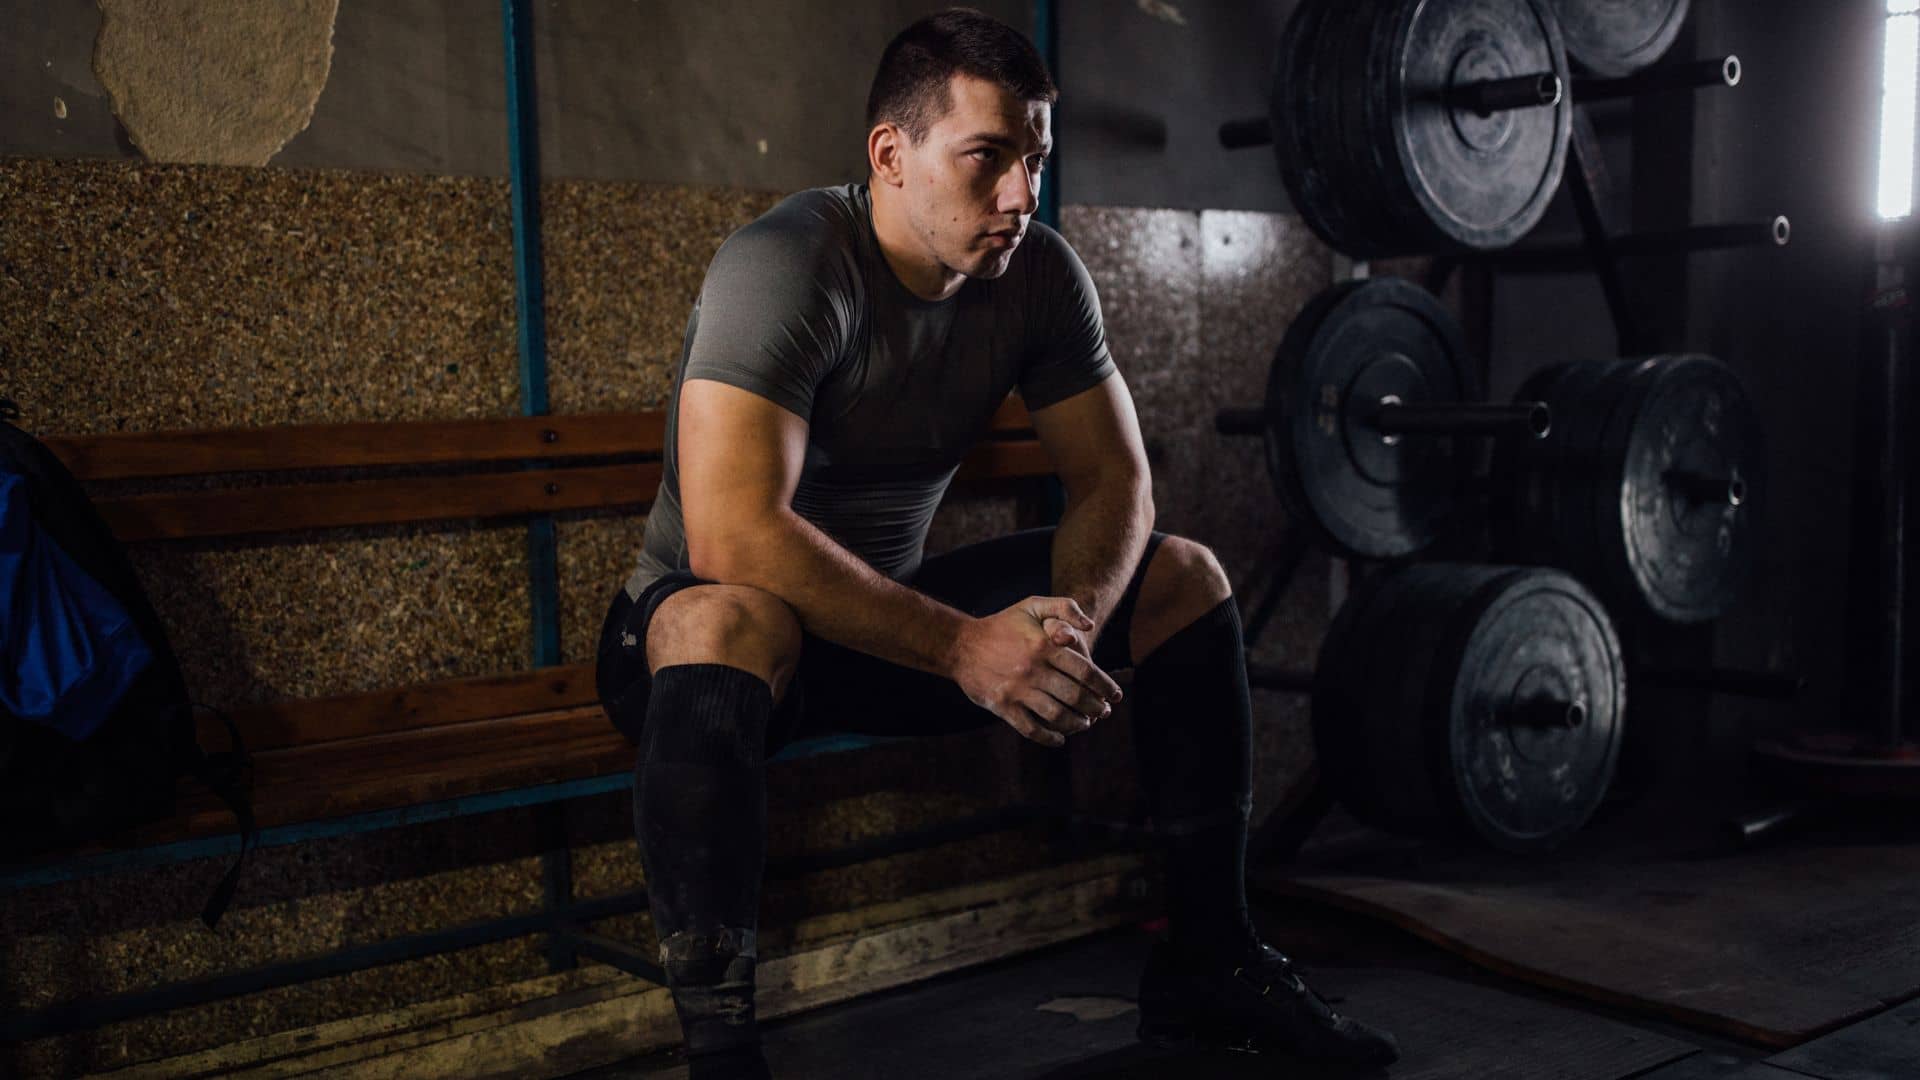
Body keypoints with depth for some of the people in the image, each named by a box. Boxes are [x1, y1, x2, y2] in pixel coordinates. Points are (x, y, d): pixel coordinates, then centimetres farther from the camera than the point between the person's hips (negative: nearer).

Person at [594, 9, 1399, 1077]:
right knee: (731, 624, -43)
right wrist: (963, 647, -40)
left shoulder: (1042, 275, -5)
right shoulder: (788, 267, -26)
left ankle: (1207, 962, 6)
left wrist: (1069, 618, -24)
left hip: (892, 610, 7)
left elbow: (1116, 480, -2)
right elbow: (731, 530, -36)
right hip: (706, 616, -6)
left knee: (1185, 576, 0)